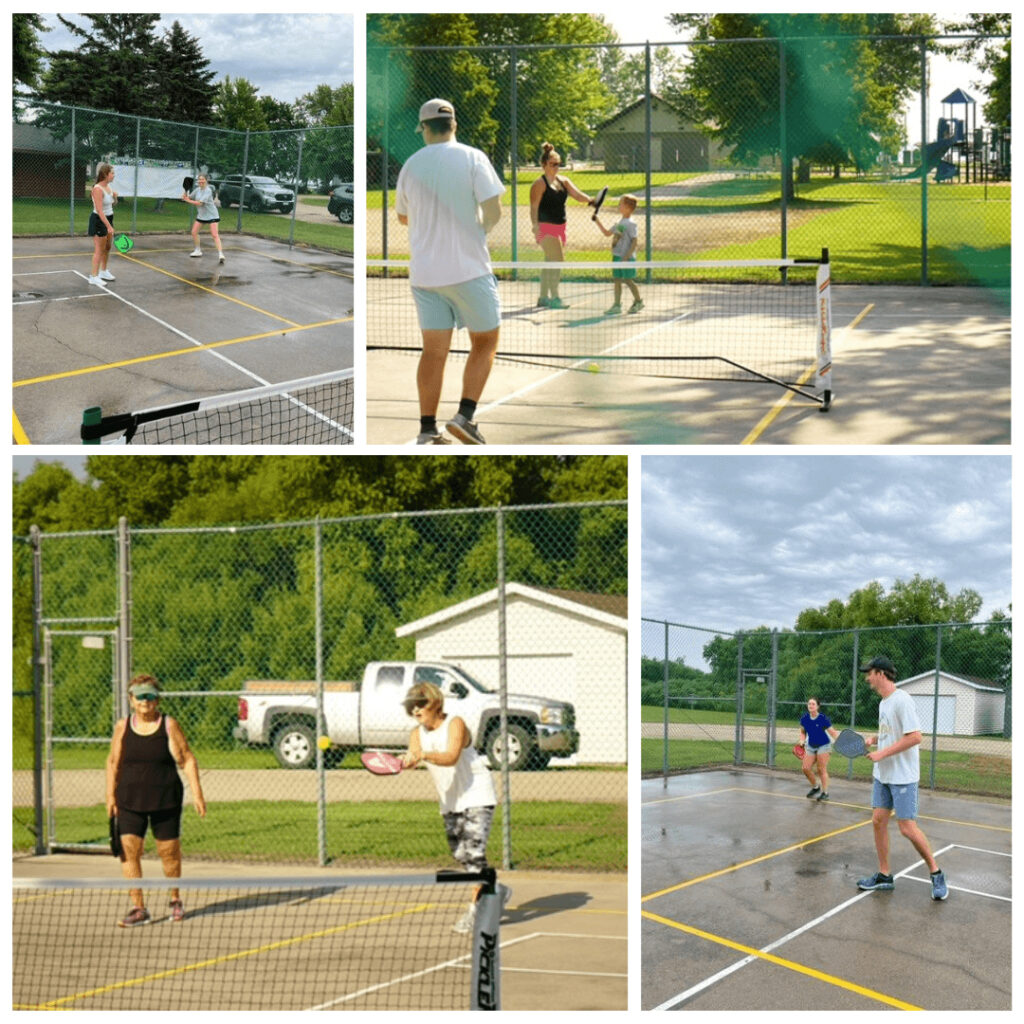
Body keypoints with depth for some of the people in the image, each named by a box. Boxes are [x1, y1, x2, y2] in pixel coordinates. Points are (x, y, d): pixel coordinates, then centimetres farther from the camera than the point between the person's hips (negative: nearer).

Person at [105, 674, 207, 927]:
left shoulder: (169, 725, -2)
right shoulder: (122, 727, 4)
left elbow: (187, 760, -1)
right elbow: (113, 763, 12)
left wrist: (197, 793, -8)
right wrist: (110, 795, 5)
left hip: (165, 800, -2)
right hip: (130, 801, 2)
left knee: (169, 851, 5)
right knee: (128, 850, -8)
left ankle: (175, 899, 28)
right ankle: (139, 908, -4)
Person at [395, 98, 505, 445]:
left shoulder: (411, 165, 5)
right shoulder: (471, 158, -6)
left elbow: (403, 216, 18)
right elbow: (494, 211, -11)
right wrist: (480, 230, 8)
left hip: (424, 272, 4)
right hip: (469, 269, -3)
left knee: (434, 351, 6)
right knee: (485, 342, 10)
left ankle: (427, 430, 3)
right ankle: (465, 415, -2)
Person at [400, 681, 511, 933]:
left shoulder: (455, 724, -14)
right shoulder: (418, 733, 4)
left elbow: (451, 757, -30)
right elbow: (413, 756, -14)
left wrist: (424, 755, -47)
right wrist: (407, 761, -38)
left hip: (476, 796, -7)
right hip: (450, 802, 7)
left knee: (474, 851, -15)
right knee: (460, 854, 7)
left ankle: (476, 909, -10)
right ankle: (496, 891, 25)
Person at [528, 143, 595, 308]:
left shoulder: (563, 181, 13)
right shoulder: (540, 184, -8)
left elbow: (577, 195, 4)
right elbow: (534, 207, -12)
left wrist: (589, 200, -17)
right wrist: (535, 225, -25)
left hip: (559, 227, 8)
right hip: (546, 227, -8)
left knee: (550, 263, 12)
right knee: (557, 260, -16)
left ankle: (544, 297, 19)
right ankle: (554, 297, -15)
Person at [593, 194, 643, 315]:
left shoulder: (630, 223, -13)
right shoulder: (619, 222, 12)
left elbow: (634, 241, -16)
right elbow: (607, 233, 22)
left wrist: (627, 256, -21)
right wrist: (598, 222, 13)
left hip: (626, 257, -8)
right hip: (617, 256, 8)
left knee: (628, 280, -1)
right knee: (617, 279, 6)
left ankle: (638, 301, 15)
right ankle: (617, 304, 9)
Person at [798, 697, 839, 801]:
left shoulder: (823, 719, -14)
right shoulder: (804, 719, -2)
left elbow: (832, 733, -10)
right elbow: (803, 732, 15)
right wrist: (802, 741, -2)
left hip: (823, 746, -5)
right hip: (811, 746, 5)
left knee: (821, 769, -5)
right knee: (806, 768, -3)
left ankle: (825, 792, 7)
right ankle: (815, 787, 21)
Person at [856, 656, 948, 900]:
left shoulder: (902, 701, -18)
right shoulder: (883, 703, 11)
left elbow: (914, 736, -23)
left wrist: (883, 753, -22)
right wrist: (873, 739, 5)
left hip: (903, 776, -9)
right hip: (883, 775, 9)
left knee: (908, 828, -8)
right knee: (878, 821, 6)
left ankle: (936, 874, 7)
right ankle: (884, 875, 16)